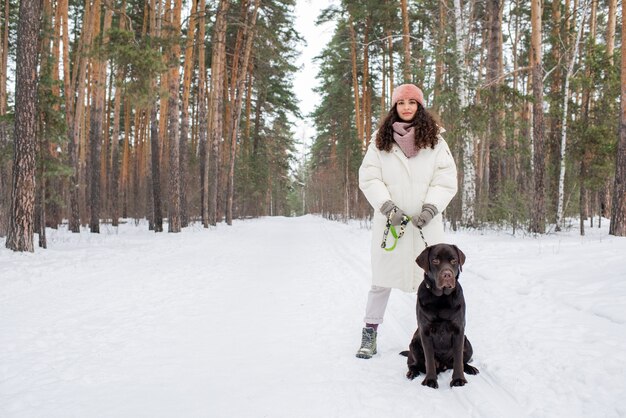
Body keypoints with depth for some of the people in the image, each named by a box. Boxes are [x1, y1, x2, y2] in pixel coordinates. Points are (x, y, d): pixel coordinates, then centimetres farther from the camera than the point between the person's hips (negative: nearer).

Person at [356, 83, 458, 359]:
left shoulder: (435, 141, 6)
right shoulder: (381, 141, 6)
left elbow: (446, 181, 2)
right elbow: (368, 178, 1)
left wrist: (430, 208, -12)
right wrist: (387, 207, -12)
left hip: (425, 224, 0)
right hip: (389, 222, 0)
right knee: (382, 279, 4)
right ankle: (370, 333, 15)